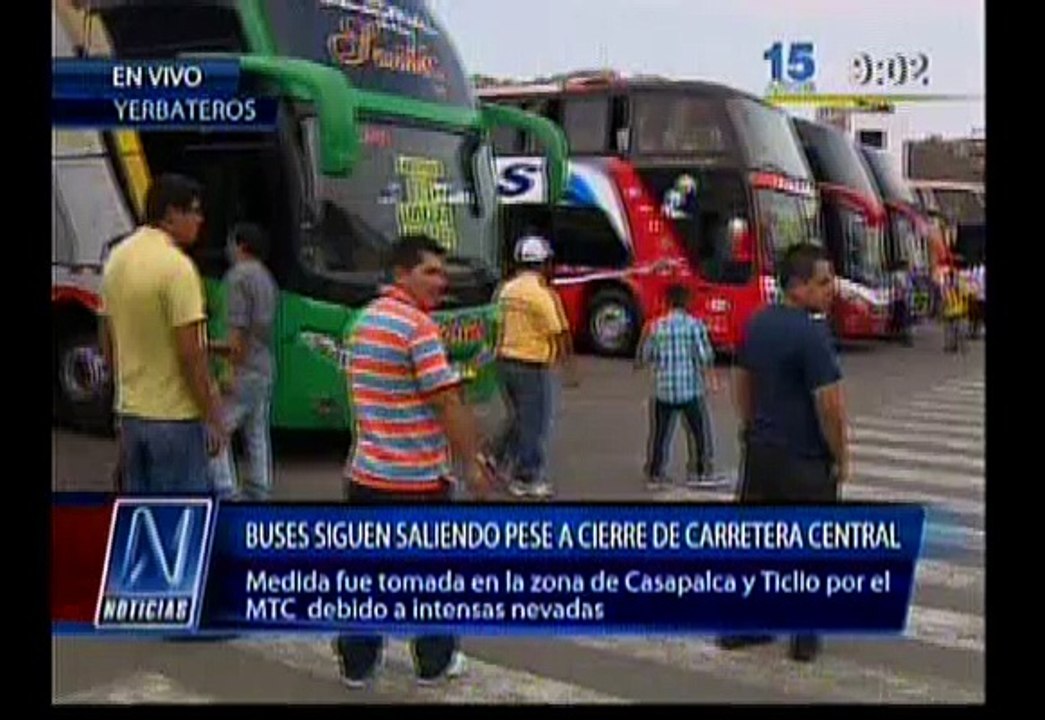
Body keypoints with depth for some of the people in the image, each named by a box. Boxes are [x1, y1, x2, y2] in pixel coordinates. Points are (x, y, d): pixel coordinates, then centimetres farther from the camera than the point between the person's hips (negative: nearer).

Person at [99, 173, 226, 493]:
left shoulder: (117, 258, 7)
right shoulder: (177, 266, -18)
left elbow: (107, 343, 13)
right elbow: (190, 353, -20)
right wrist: (212, 416, -12)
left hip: (131, 412, 8)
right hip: (175, 416, -8)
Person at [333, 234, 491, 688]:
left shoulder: (366, 319, 11)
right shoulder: (417, 325, -15)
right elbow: (448, 403, -18)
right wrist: (471, 464, -10)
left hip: (366, 475, 7)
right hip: (418, 479, -7)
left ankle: (357, 662, 18)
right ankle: (435, 663, 21)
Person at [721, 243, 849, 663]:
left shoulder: (757, 324, 5)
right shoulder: (811, 335, -21)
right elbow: (829, 405, -21)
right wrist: (841, 457, -10)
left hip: (760, 451, 7)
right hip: (806, 459, -7)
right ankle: (805, 637, 15)